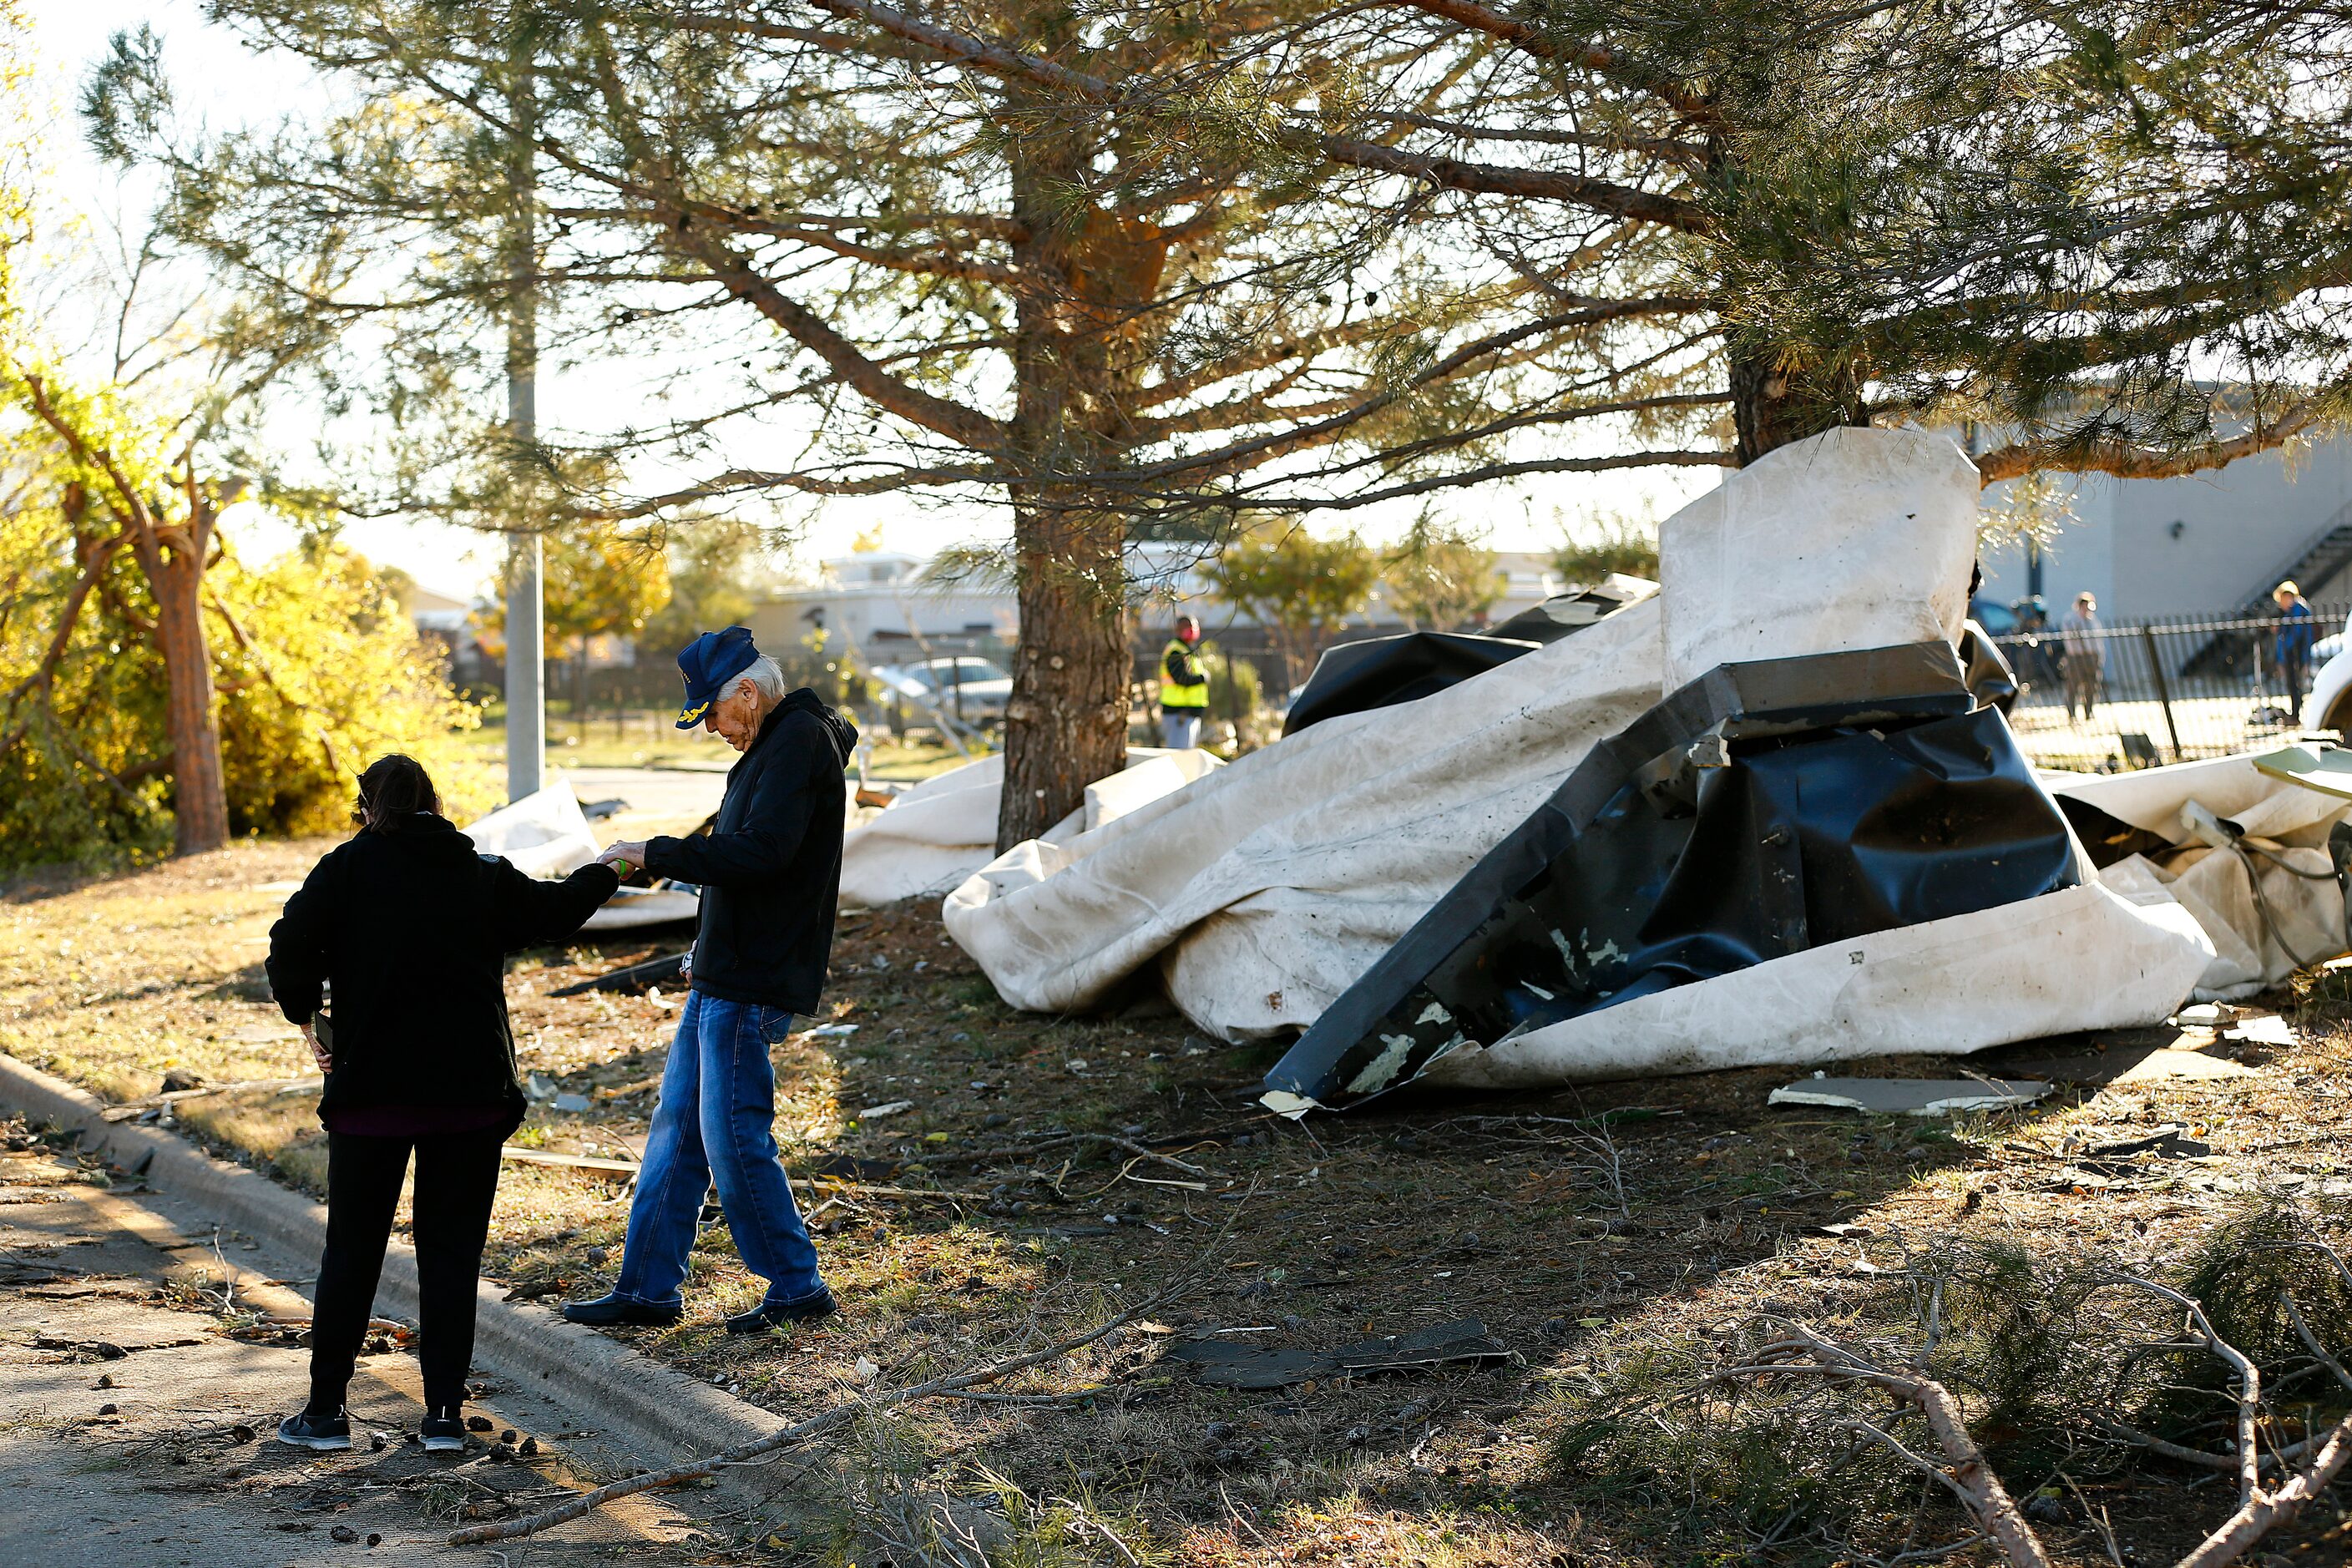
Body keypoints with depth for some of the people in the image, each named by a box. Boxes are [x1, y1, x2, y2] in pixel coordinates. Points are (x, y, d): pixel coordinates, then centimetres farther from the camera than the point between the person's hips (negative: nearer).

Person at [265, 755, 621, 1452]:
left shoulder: (349, 867, -2)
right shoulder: (486, 876, 6)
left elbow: (291, 948, -11)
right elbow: (555, 909, 19)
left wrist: (308, 1017, 6)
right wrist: (605, 871, 39)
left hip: (372, 1088, -2)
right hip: (471, 1090, 2)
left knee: (352, 1250, 9)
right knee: (452, 1251, 9)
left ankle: (326, 1409, 14)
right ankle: (445, 1412, 8)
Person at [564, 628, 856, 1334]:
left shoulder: (800, 741, -15)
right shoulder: (773, 745, 16)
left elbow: (759, 852, -26)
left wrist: (654, 853, -19)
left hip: (751, 986, -10)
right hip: (721, 978, 10)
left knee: (733, 1136, -5)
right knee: (677, 1125, 12)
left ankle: (798, 1286, 7)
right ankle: (647, 1287, 19)